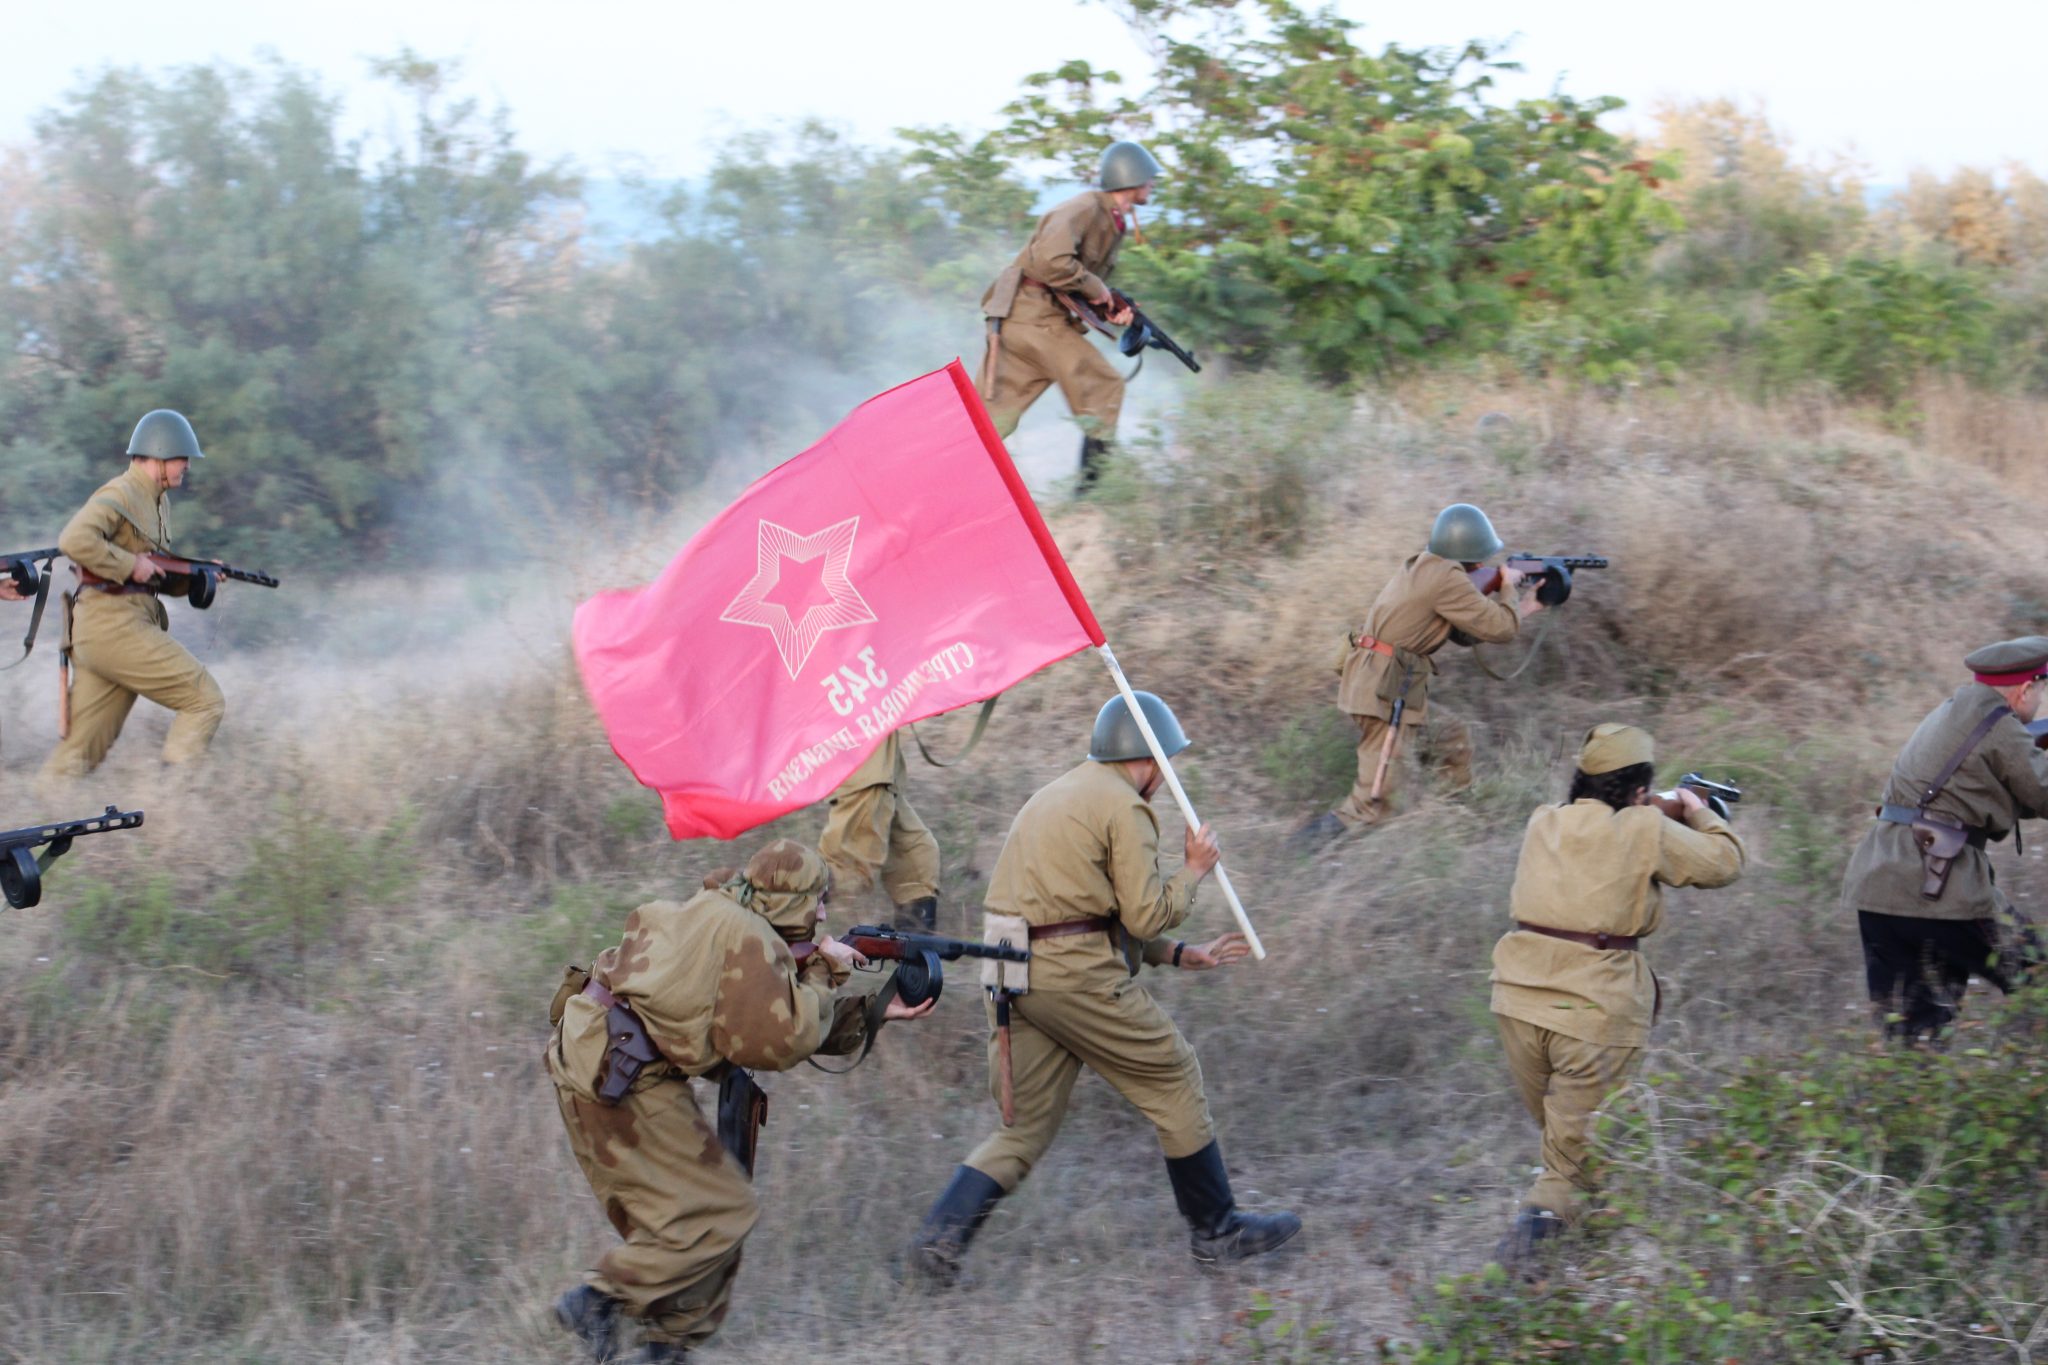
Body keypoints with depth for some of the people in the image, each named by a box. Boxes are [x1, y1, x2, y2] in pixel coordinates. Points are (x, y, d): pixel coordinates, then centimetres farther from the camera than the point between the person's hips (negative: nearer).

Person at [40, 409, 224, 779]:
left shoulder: (157, 500, 20)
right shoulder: (120, 495, -10)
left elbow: (159, 575, 26)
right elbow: (74, 540, -27)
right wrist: (131, 564, -19)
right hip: (113, 627, -9)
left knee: (80, 751, 7)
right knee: (206, 702, -6)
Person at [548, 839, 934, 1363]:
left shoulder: (717, 919, 21)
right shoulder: (748, 939, -12)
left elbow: (774, 1024, 25)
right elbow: (782, 1040, -16)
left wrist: (876, 1011, 24)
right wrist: (821, 973, -2)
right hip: (620, 1081, -10)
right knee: (720, 1214, -4)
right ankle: (599, 1300, -5)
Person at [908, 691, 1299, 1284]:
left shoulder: (1055, 796, 23)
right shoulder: (1124, 807, -5)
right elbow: (1145, 916, -9)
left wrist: (1180, 954, 24)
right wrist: (1194, 869, 8)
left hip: (1011, 973, 8)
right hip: (1074, 974, -8)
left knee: (1026, 1124, 11)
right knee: (1173, 1080, 9)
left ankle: (942, 1233, -4)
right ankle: (1216, 1230, 17)